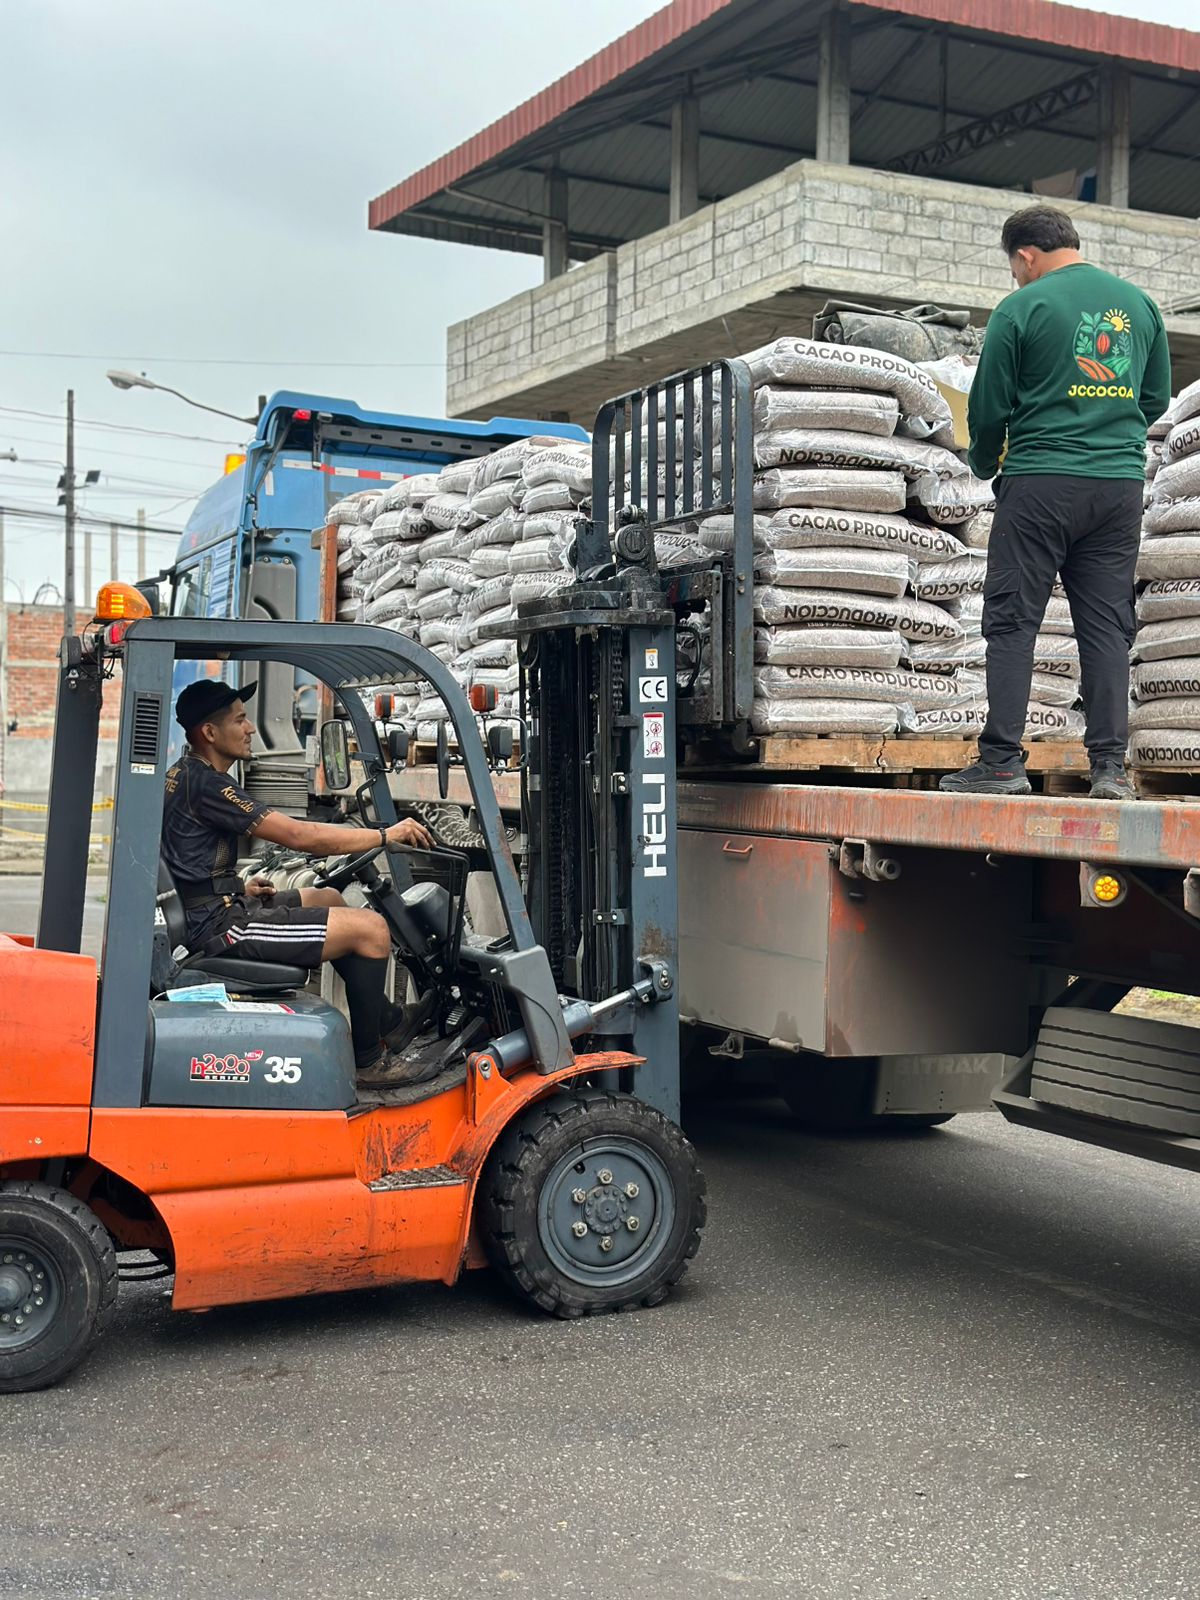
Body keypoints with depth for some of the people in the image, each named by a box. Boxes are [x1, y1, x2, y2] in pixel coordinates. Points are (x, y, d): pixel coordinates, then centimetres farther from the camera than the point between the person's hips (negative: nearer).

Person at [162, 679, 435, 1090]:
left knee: (328, 899, 25)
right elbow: (299, 835, -23)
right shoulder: (204, 784, -20)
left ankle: (385, 1019, 33)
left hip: (212, 912, 11)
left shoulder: (182, 777, 13)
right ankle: (369, 1060, 0)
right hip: (220, 926, -11)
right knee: (370, 927, -13)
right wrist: (388, 834, -15)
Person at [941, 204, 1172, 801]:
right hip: (1122, 484, 5)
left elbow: (990, 407, -2)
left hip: (1041, 483, -5)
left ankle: (1002, 761, -2)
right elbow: (1157, 398, 17)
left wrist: (983, 463, 17)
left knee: (1011, 622, 1)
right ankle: (1110, 766, 4)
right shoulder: (1139, 303, 11)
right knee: (1108, 627, 7)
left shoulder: (1021, 309, -4)